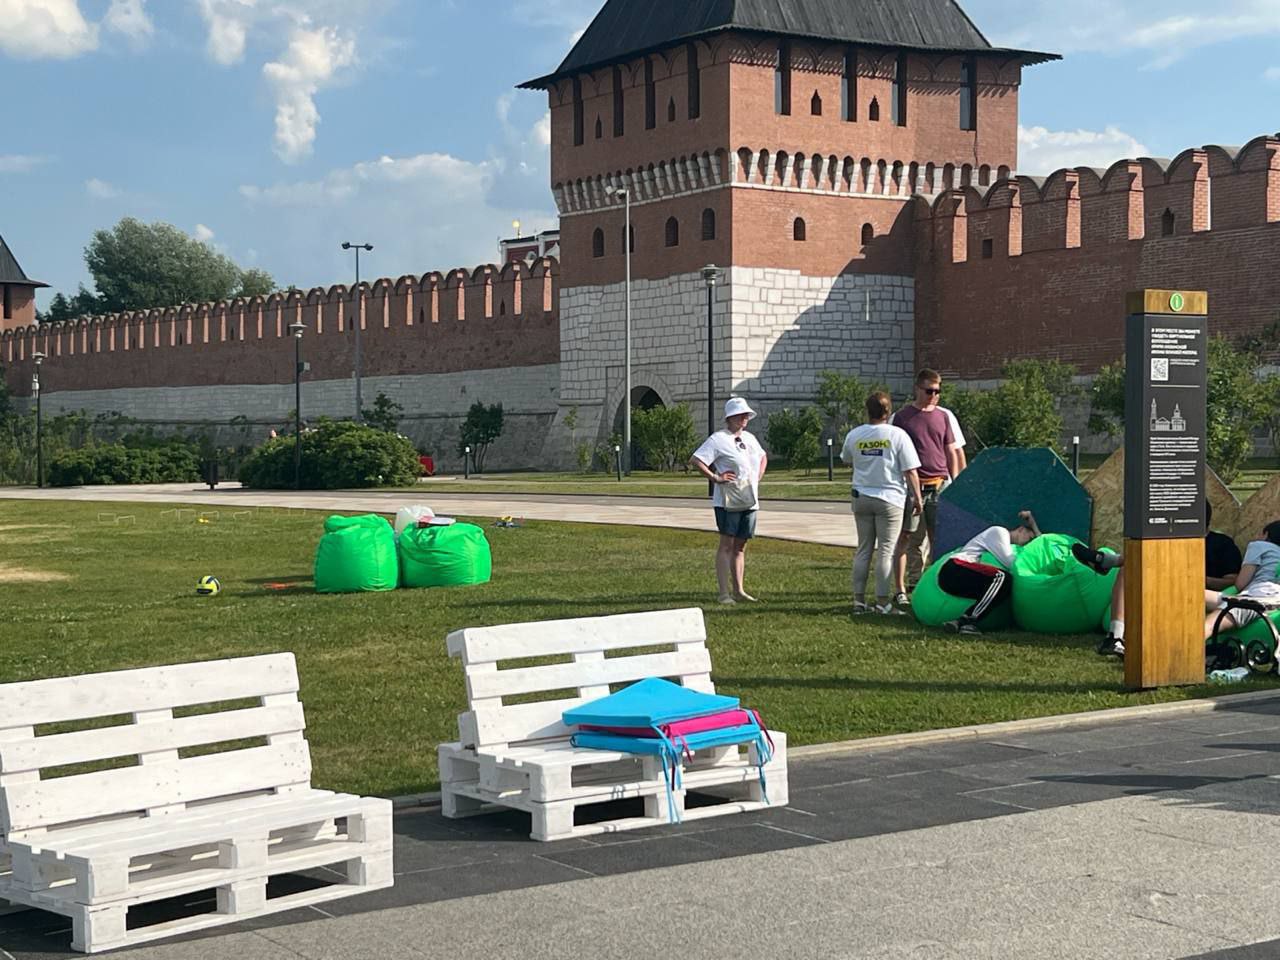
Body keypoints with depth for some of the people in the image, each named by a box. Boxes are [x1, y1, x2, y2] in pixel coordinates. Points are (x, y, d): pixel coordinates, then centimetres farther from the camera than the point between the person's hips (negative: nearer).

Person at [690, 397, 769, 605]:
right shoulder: (718, 439, -8)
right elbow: (695, 461, -16)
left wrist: (758, 477, 18)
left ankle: (738, 590, 17)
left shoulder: (750, 439, 16)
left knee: (740, 546, 11)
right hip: (728, 501, -7)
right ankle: (724, 594, -5)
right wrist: (715, 478, -17)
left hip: (750, 501, 7)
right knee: (727, 545, -6)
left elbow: (763, 457, 34)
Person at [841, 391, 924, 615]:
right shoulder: (897, 435, -9)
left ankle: (859, 599, 11)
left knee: (863, 549, 11)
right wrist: (917, 497, 0)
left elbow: (847, 460, 21)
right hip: (889, 499, -4)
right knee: (886, 551, -1)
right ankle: (882, 601, -2)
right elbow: (910, 471, -9)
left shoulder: (854, 435, 2)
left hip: (861, 498, 4)